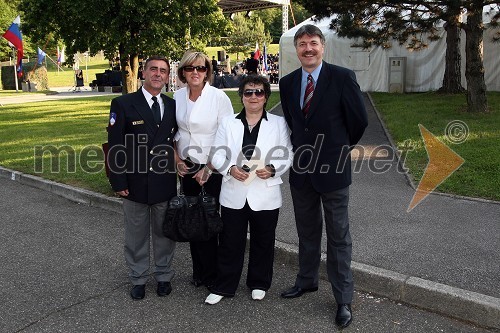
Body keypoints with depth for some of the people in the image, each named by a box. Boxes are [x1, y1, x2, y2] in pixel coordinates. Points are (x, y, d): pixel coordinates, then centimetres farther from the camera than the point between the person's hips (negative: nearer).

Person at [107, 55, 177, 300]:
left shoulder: (173, 106, 5)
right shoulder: (123, 104, -5)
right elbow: (115, 147, -7)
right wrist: (118, 182, -10)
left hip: (165, 183, 3)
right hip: (135, 183, -2)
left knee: (164, 232, 15)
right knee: (136, 235, 12)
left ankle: (164, 276, 33)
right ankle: (138, 279, 30)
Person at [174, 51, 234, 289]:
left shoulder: (218, 97, -9)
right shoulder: (178, 96, 5)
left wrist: (209, 168, -14)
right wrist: (177, 159, 2)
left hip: (213, 168, -4)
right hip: (187, 167, 5)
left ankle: (212, 271, 16)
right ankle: (199, 270, 24)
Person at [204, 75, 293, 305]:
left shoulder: (279, 123, 3)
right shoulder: (228, 123, 6)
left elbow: (287, 155, 2)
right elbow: (217, 155, 4)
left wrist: (272, 169, -17)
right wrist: (230, 168, -16)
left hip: (265, 195, 0)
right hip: (234, 194, 1)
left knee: (262, 242, 12)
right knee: (230, 242, 9)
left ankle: (259, 284, 32)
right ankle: (223, 286, 24)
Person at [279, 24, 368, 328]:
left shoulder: (342, 77, -10)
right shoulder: (288, 83, 5)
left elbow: (359, 120, -4)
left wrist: (339, 147, 6)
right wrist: (304, 149, 12)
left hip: (333, 168, -4)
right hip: (301, 169, 5)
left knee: (338, 237, 5)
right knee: (307, 232, 19)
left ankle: (344, 299, 17)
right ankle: (307, 280, 38)